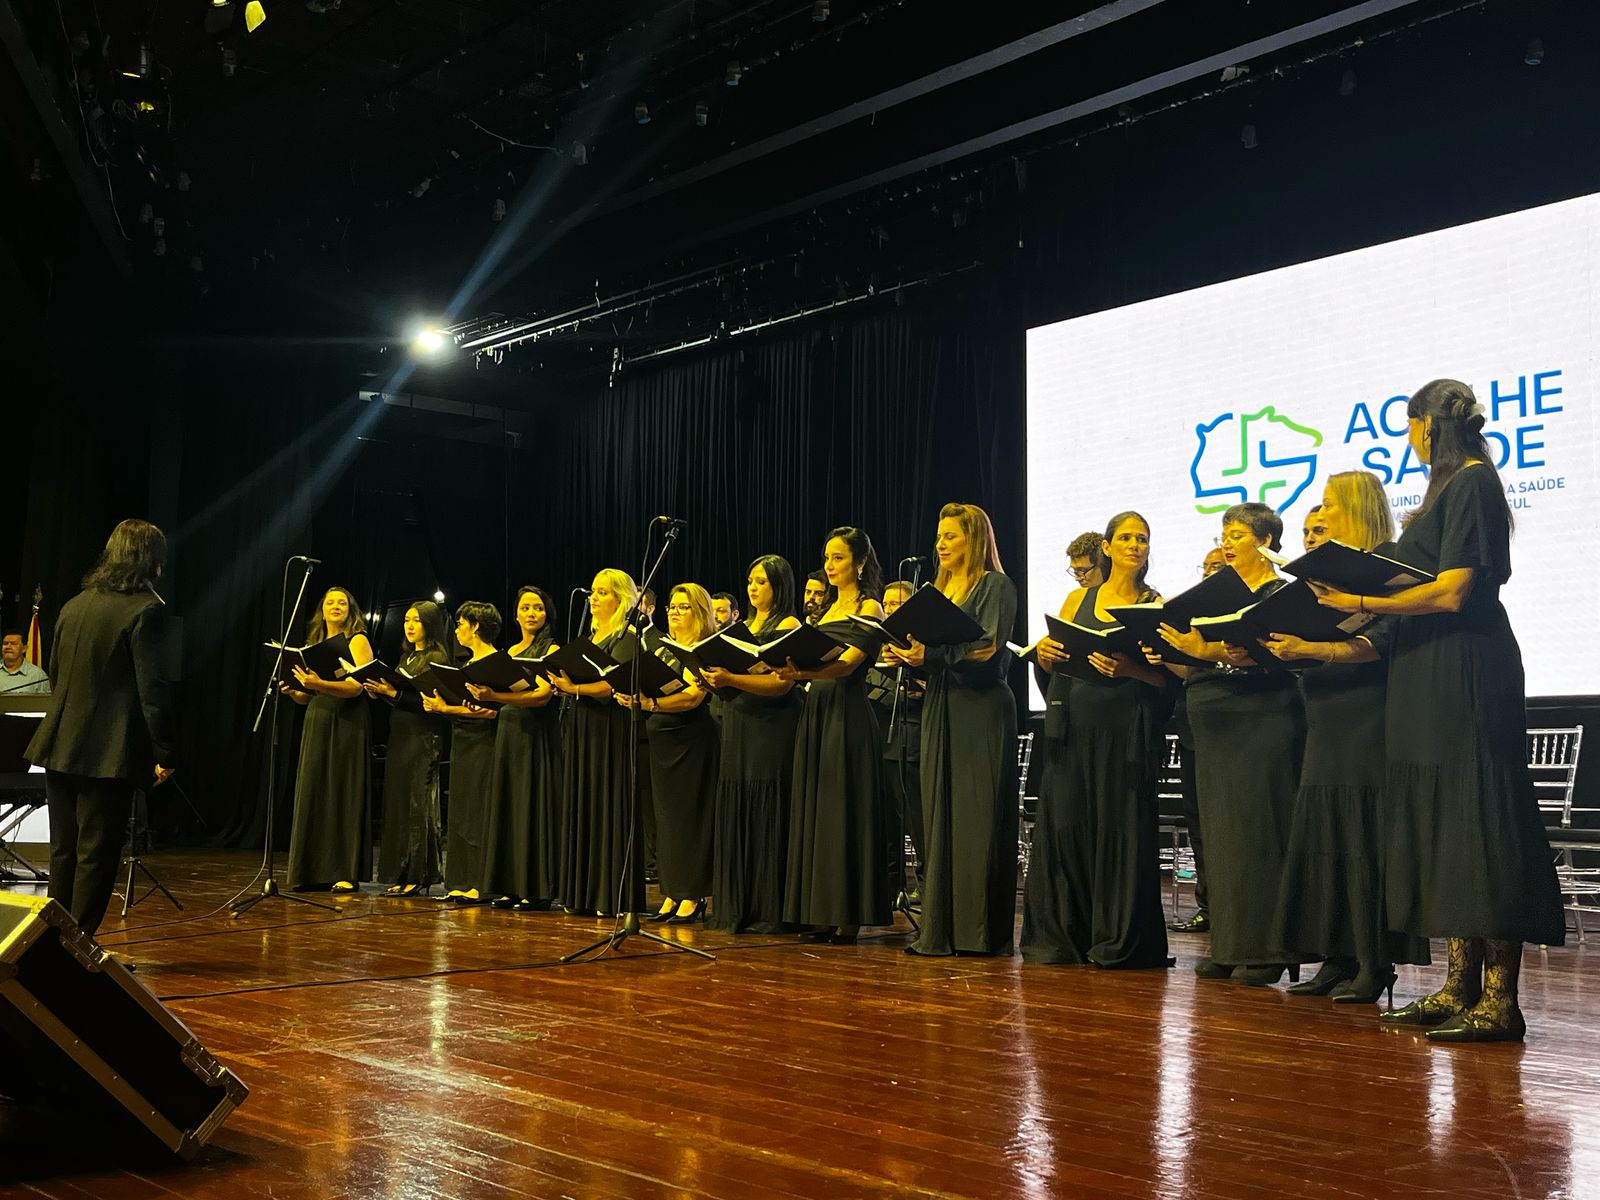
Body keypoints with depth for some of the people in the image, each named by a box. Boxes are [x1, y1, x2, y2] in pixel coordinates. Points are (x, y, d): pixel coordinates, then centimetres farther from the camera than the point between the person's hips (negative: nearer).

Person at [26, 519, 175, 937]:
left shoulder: (74, 605, 11)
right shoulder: (146, 609, -12)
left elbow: (57, 674, 18)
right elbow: (153, 688, -16)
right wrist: (164, 754, -12)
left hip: (60, 747, 7)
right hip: (109, 753, -7)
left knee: (64, 852, 15)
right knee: (97, 855, 0)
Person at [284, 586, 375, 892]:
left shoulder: (357, 641, 0)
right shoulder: (313, 645, 17)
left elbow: (356, 687, -14)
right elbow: (306, 698, 19)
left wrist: (319, 684, -27)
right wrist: (292, 690, -3)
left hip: (347, 725, -6)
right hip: (316, 725, 6)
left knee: (344, 795, -5)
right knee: (313, 795, 2)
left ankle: (346, 873, -3)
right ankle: (312, 871, 7)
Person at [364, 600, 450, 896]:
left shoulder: (436, 658, -8)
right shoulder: (407, 657, 18)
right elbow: (401, 699, 17)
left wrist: (394, 693, -21)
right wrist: (379, 691, 1)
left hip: (423, 738, -9)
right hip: (400, 736, 9)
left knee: (416, 805, -6)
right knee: (397, 803, 8)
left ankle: (417, 877, -3)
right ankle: (401, 875, 13)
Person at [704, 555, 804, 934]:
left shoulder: (788, 626, -4)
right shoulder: (742, 628, 19)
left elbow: (782, 683, -15)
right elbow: (727, 670, 19)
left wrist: (731, 679, -25)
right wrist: (713, 676, -3)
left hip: (772, 728, -7)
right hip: (738, 727, 7)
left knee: (767, 816, -6)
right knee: (735, 816, 5)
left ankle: (769, 912, -2)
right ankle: (737, 907, 11)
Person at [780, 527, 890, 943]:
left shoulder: (869, 608, -5)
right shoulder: (828, 611, 19)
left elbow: (846, 664, -19)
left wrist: (801, 672, -36)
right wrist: (791, 670, 0)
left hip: (848, 715, -8)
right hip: (815, 713, 8)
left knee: (845, 809, -6)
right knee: (815, 810, 6)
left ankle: (849, 914, -1)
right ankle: (823, 912, 11)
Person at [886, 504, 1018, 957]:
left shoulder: (996, 586, -2)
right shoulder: (936, 591, 19)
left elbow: (987, 649, -14)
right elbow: (927, 648, 17)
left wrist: (931, 655, -23)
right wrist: (906, 655, -4)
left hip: (982, 708, -6)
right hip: (940, 710, 7)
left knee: (979, 816, -5)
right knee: (939, 815, 4)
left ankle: (980, 931, -1)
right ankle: (941, 928, 8)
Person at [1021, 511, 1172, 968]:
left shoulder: (1155, 604, 4)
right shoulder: (1079, 599, 14)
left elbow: (1168, 675, -3)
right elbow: (1051, 663, 14)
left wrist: (1128, 669, -20)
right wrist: (1045, 651, -7)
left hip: (1129, 728, -3)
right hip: (1076, 723, 3)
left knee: (1121, 824, -4)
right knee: (1063, 822, 0)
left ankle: (1117, 940, 6)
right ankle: (1059, 935, 11)